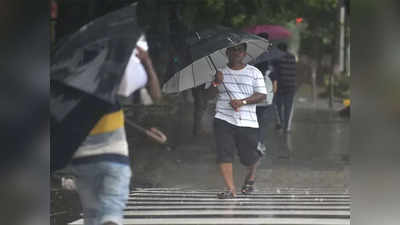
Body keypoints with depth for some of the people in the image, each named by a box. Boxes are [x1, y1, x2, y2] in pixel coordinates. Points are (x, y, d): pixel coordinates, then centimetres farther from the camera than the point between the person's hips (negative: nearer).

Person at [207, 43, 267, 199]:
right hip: (224, 119, 1)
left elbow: (261, 95, 1)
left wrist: (242, 102, -13)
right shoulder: (220, 72, 12)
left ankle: (250, 176, 37)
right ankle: (231, 189, -12)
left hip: (247, 122, -1)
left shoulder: (254, 72, 7)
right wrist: (216, 83, -15)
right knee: (224, 154, -14)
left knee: (248, 158, 2)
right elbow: (210, 93, 6)